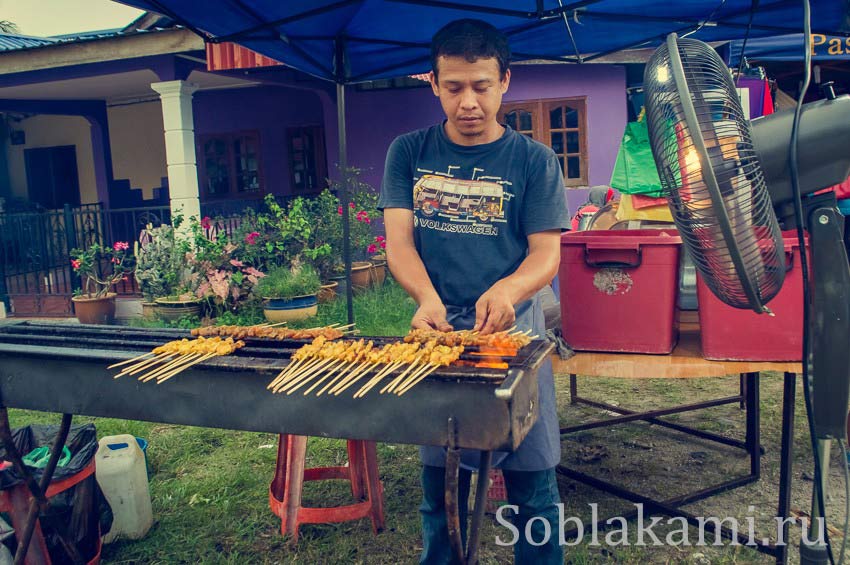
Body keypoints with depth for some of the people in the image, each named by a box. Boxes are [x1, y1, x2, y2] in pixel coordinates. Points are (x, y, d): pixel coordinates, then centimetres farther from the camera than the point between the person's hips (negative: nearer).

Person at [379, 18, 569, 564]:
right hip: (436, 331, 2)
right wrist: (429, 298, -24)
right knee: (440, 484, 12)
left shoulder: (533, 159, 0)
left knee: (532, 486, 4)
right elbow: (399, 241, -3)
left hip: (513, 330, -1)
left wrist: (507, 290, -28)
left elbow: (547, 254, -5)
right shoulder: (409, 153, 4)